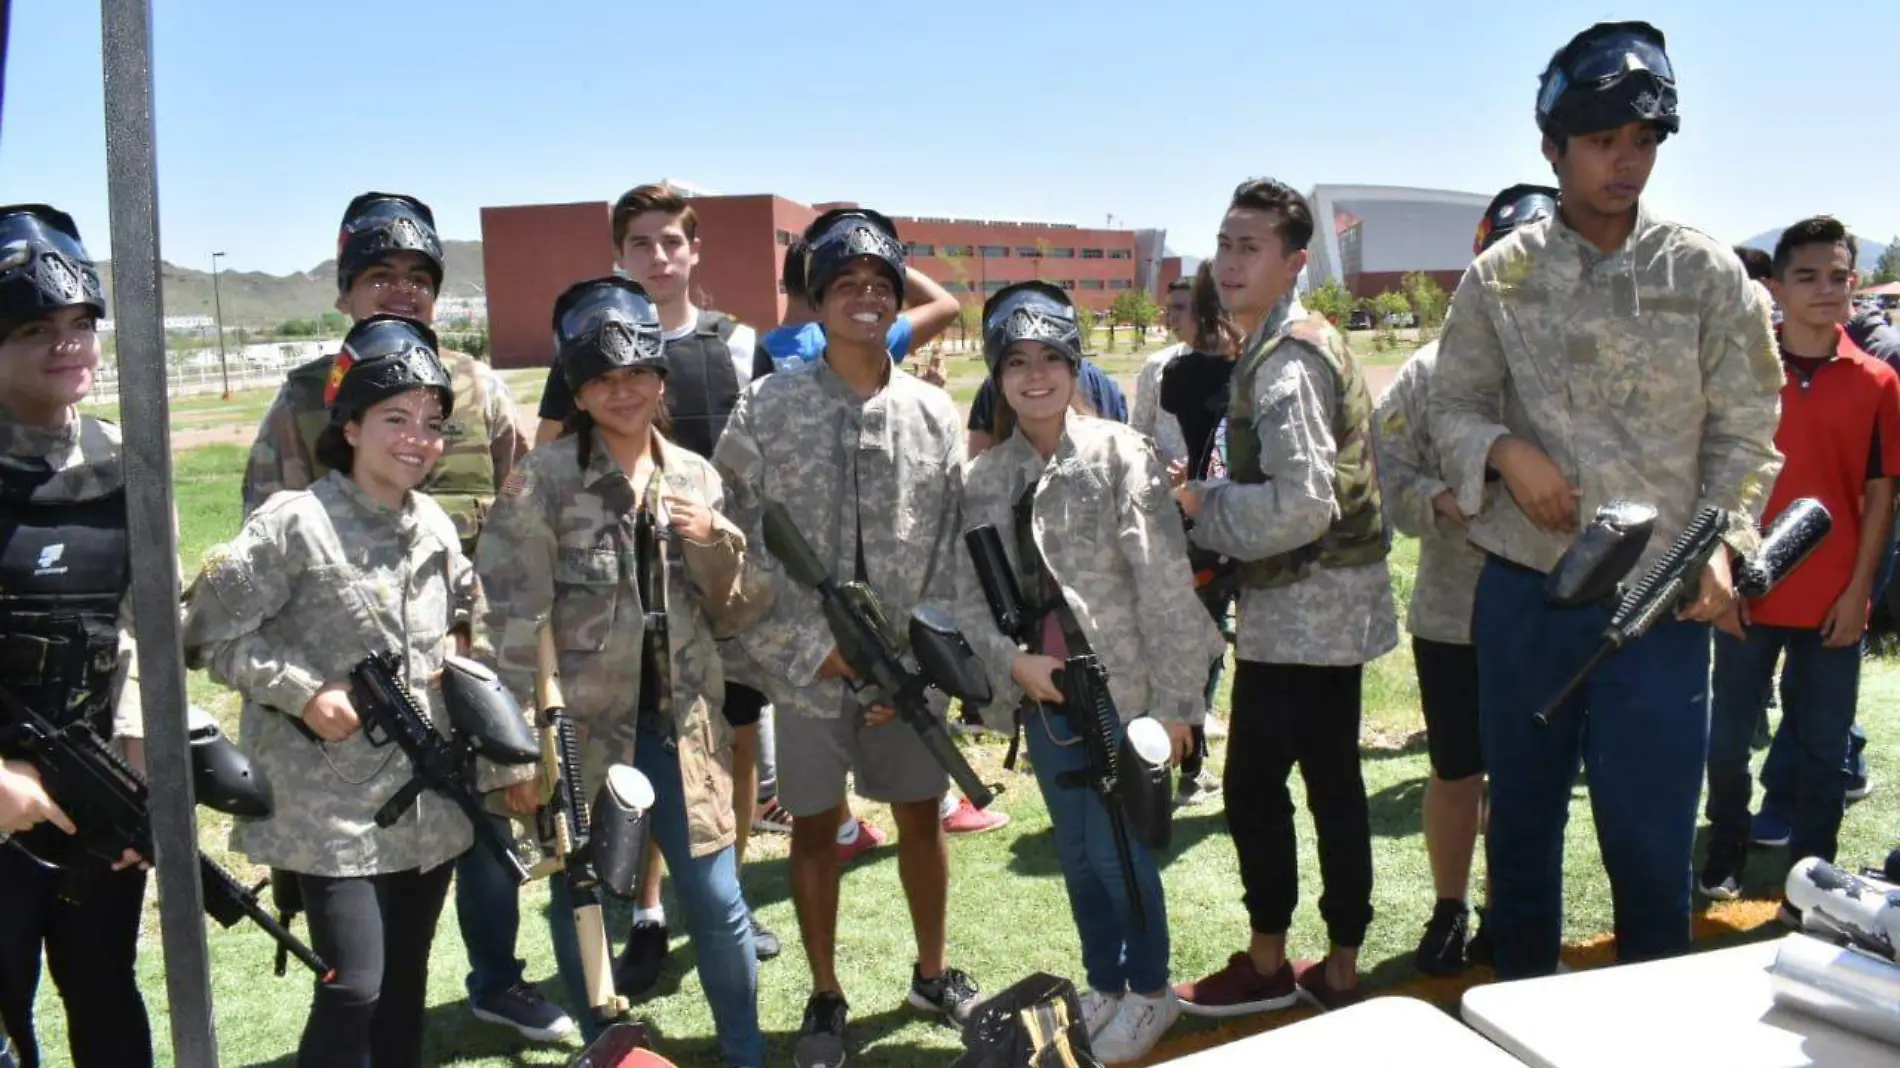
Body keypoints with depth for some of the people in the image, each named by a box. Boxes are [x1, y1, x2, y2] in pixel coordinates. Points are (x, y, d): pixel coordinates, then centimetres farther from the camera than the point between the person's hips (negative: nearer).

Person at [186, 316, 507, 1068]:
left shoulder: (435, 525, 5)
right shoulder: (294, 523, -14)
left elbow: (468, 617, 20)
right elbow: (210, 633, -12)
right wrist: (302, 693, -18)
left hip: (430, 800, 6)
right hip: (330, 807, -6)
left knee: (406, 983, 16)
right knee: (353, 987, -8)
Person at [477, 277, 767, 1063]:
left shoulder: (695, 476, 5)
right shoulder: (542, 480, -9)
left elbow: (732, 615, 8)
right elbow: (515, 620, -10)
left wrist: (716, 544, -10)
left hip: (680, 727, 3)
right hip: (582, 731, -3)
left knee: (718, 902, 7)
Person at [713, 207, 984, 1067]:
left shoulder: (933, 413, 1)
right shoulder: (767, 410, -6)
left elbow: (951, 551, 2)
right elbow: (735, 549, -7)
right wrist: (814, 648, -11)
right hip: (806, 664, -2)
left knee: (921, 815, 14)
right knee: (814, 828, 9)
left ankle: (932, 972, 35)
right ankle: (825, 998, 27)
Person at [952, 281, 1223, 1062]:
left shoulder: (1120, 455, -9)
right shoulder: (985, 479, 5)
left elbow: (1165, 586, -11)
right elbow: (970, 595, 6)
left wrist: (1173, 699, -13)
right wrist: (1013, 660, -11)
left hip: (1121, 688, -4)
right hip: (1042, 693, 5)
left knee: (1118, 849, 1)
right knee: (1076, 853, 15)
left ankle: (1150, 991, 24)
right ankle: (1104, 986, 35)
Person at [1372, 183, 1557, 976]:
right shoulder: (1433, 368, -2)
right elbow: (1383, 468, -2)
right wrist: (1439, 499, -20)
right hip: (1452, 609, 1)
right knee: (1455, 772, 14)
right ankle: (1449, 909, 33)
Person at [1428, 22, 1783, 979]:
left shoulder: (1706, 273, 0)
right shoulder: (1501, 276, 3)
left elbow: (1744, 428, 2)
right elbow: (1450, 407, 7)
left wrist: (1722, 541, -13)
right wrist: (1505, 452, -14)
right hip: (1523, 589, 2)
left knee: (1649, 829, 3)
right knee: (1522, 808, 14)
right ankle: (1520, 998, 33)